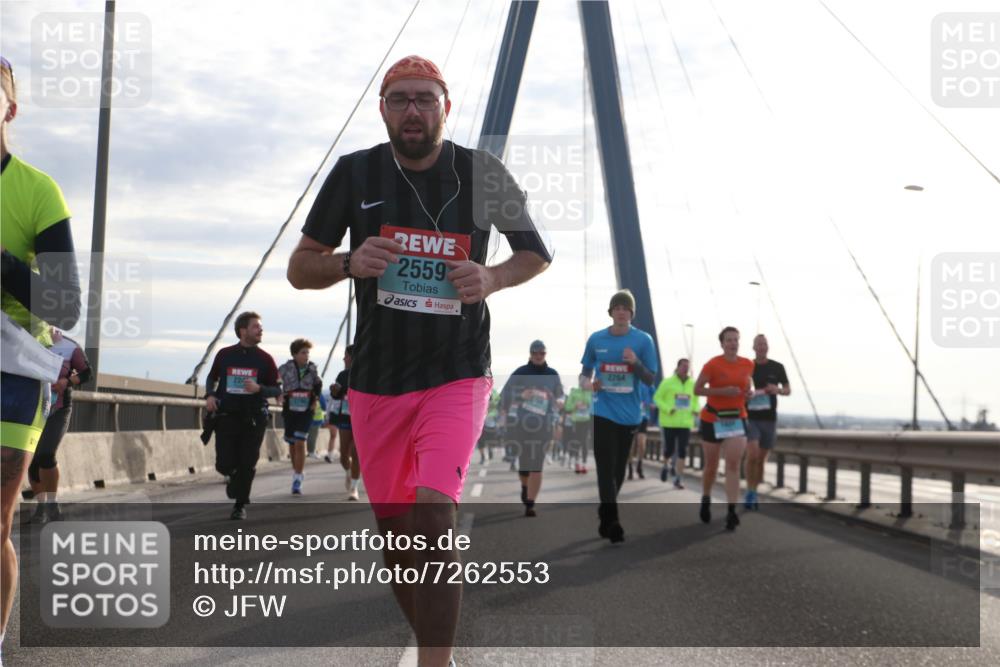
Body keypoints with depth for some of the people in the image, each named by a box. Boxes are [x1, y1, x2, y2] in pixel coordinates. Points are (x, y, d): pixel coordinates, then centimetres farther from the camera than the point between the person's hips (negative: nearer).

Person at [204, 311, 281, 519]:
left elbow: (277, 389, 3)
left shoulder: (265, 359, 1)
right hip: (226, 416, 0)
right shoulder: (225, 354, 3)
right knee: (224, 464, -4)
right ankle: (233, 477, 32)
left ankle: (240, 505, 17)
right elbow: (212, 378, 18)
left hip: (253, 418, 0)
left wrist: (259, 388, -16)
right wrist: (210, 395, -1)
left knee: (247, 465, 0)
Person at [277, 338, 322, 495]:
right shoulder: (285, 368, -7)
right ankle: (298, 472, 34)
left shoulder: (312, 369, -1)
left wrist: (316, 399, 7)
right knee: (292, 445, 12)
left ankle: (297, 480, -12)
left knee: (300, 444, -13)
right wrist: (278, 395, -6)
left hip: (306, 412, -1)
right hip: (289, 411, 1)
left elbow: (318, 384, 17)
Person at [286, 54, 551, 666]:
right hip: (377, 381, 3)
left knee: (433, 514, -22)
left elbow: (538, 253, 10)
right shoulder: (355, 173, 1)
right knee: (396, 532, 11)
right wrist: (348, 264, -16)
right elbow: (299, 269, 6)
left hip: (456, 377, -3)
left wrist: (492, 279, -11)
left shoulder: (483, 174, -3)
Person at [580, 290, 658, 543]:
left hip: (629, 414, 1)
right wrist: (588, 383, -11)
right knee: (606, 468, -10)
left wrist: (636, 362, -20)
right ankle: (612, 522, -12)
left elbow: (651, 379, -1)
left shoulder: (643, 340, -2)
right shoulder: (596, 339, 2)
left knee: (618, 469, 11)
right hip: (603, 412, -1)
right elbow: (585, 372, 12)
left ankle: (605, 518, 27)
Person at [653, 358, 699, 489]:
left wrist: (695, 409, 1)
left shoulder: (693, 384, 7)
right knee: (669, 449, 3)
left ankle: (678, 479, -1)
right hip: (669, 422, -2)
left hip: (685, 423, 2)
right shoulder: (667, 382, -3)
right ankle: (666, 466, 36)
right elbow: (657, 398, -2)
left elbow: (696, 400, 21)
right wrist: (668, 409, -15)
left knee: (682, 451, -4)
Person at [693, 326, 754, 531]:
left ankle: (731, 511, -15)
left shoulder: (748, 364, 1)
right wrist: (723, 391, -22)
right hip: (713, 418, -2)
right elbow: (697, 389, -11)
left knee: (734, 464, -12)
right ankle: (706, 500, 37)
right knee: (711, 465, 10)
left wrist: (749, 392, -5)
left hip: (737, 418, 2)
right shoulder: (713, 364, -13)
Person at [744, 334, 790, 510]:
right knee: (752, 455, -19)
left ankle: (753, 495, 22)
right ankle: (750, 494, -7)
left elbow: (788, 390, 8)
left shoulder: (777, 368, 2)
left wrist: (778, 390, -13)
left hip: (769, 419, 2)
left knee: (761, 460, 8)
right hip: (750, 418, -2)